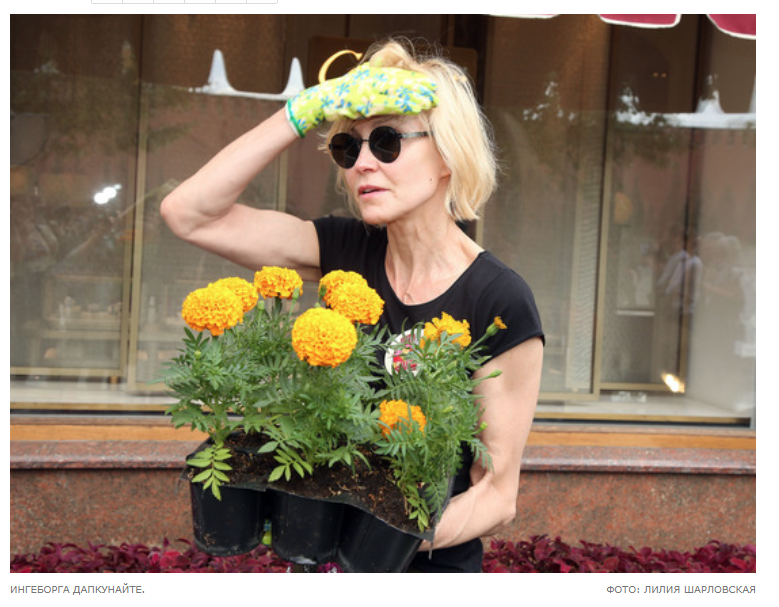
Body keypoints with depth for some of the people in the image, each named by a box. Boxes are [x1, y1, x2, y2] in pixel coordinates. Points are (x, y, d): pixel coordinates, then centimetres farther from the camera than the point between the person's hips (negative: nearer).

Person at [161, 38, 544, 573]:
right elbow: (189, 213, -13)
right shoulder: (349, 253, -7)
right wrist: (306, 111, -20)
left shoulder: (500, 302, -19)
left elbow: (498, 495, -16)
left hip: (433, 566, -4)